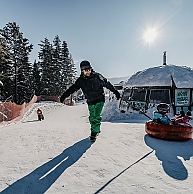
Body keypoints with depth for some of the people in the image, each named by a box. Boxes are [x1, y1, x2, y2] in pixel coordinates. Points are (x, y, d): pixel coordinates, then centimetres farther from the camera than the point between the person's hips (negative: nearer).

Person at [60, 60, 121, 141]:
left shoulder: (97, 76, -11)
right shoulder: (81, 80, -5)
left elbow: (107, 84, -4)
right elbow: (73, 88, 1)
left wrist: (115, 92, -1)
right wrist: (64, 96, -3)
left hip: (100, 99, -3)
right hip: (90, 102, 3)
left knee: (97, 116, -11)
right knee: (92, 118, 9)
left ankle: (94, 132, 1)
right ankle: (97, 130, 30)